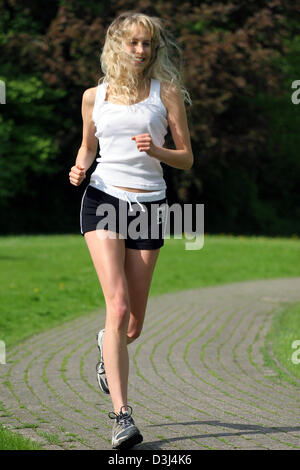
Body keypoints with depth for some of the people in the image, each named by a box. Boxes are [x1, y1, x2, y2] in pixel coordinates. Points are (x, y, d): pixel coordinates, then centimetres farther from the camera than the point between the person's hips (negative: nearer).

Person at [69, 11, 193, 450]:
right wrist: (79, 168, 2)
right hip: (103, 199, -1)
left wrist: (156, 151, -14)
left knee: (134, 323, 7)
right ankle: (122, 414, -20)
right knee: (118, 306, -18)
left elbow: (186, 158, 6)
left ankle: (108, 344, 46)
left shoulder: (166, 91, 6)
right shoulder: (94, 96, 10)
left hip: (149, 204, 1)